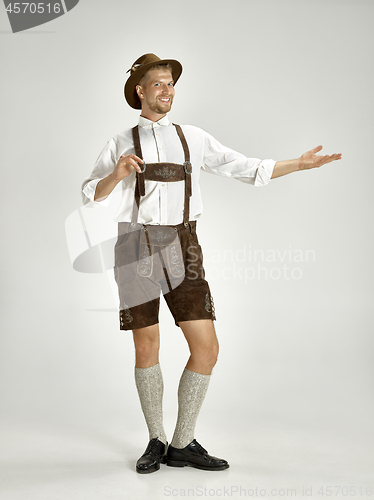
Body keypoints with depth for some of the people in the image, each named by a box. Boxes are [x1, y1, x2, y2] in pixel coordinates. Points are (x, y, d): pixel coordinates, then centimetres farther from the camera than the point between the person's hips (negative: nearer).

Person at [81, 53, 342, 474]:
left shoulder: (193, 138, 16)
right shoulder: (121, 143, 11)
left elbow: (246, 169, 14)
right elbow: (91, 196, 4)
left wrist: (300, 163, 6)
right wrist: (117, 174, -17)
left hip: (181, 251, 2)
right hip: (137, 248, -2)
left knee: (206, 348, -6)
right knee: (146, 349, 1)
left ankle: (182, 444, 8)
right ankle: (156, 442, 20)